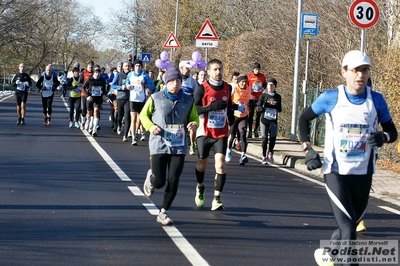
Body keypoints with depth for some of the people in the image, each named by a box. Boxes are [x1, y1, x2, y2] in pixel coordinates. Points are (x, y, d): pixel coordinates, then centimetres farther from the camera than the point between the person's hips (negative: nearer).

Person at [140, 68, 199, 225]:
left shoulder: (188, 101, 4)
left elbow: (195, 118, 15)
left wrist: (194, 124, -9)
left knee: (173, 182, -3)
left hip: (179, 147, 2)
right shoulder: (155, 98, -3)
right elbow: (143, 114, 8)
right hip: (159, 145, -2)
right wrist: (150, 126, -11)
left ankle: (163, 213, 13)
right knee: (159, 182, -4)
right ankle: (151, 177, 34)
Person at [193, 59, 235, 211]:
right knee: (202, 163, 13)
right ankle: (200, 188, 41)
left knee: (220, 164, -13)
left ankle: (217, 198, -11)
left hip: (222, 133, 2)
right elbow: (194, 109, -14)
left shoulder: (227, 88, 5)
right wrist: (212, 107, -25)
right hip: (205, 133, -2)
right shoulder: (202, 88, -8)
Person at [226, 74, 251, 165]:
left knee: (243, 134, -14)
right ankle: (229, 150, 36)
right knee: (232, 135, 7)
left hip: (244, 116, 2)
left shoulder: (249, 89, 0)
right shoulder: (234, 89, -13)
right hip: (234, 115, -2)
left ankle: (243, 155, -20)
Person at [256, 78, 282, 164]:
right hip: (264, 120, -1)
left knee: (273, 138, -6)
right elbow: (258, 107, -3)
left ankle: (270, 154, 20)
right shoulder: (263, 96, 0)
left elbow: (279, 109, 12)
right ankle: (264, 157, 11)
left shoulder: (278, 97, 6)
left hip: (273, 121, 1)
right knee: (265, 138, -2)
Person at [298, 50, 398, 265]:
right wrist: (308, 151, 0)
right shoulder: (331, 98, -6)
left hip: (363, 173, 3)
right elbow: (304, 119, 8)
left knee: (350, 226, 15)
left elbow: (392, 132, 8)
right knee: (348, 230, -14)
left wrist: (383, 137, -16)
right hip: (335, 171, -3)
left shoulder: (376, 100, -2)